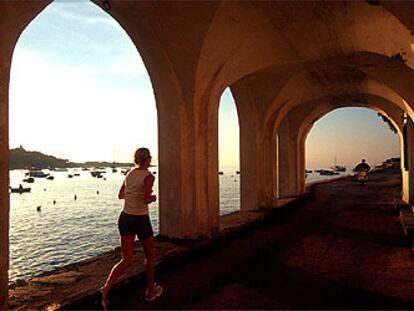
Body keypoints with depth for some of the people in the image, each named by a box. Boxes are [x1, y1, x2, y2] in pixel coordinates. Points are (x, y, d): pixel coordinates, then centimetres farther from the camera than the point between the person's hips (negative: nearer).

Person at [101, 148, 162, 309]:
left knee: (126, 260, 8)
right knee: (149, 255, 17)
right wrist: (154, 197, -4)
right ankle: (150, 291, 30)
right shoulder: (148, 176, -14)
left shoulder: (130, 173, 7)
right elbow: (146, 200, -25)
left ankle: (106, 288, -12)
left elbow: (121, 195, 17)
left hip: (125, 218, 6)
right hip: (140, 220, -5)